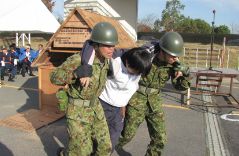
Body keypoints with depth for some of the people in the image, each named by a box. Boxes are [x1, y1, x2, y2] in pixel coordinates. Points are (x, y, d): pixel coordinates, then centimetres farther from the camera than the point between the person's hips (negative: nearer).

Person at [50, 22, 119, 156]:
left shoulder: (105, 60, -1)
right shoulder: (78, 60, -24)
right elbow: (54, 77, -20)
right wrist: (74, 74, -35)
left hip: (95, 108, 6)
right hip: (78, 111, -6)